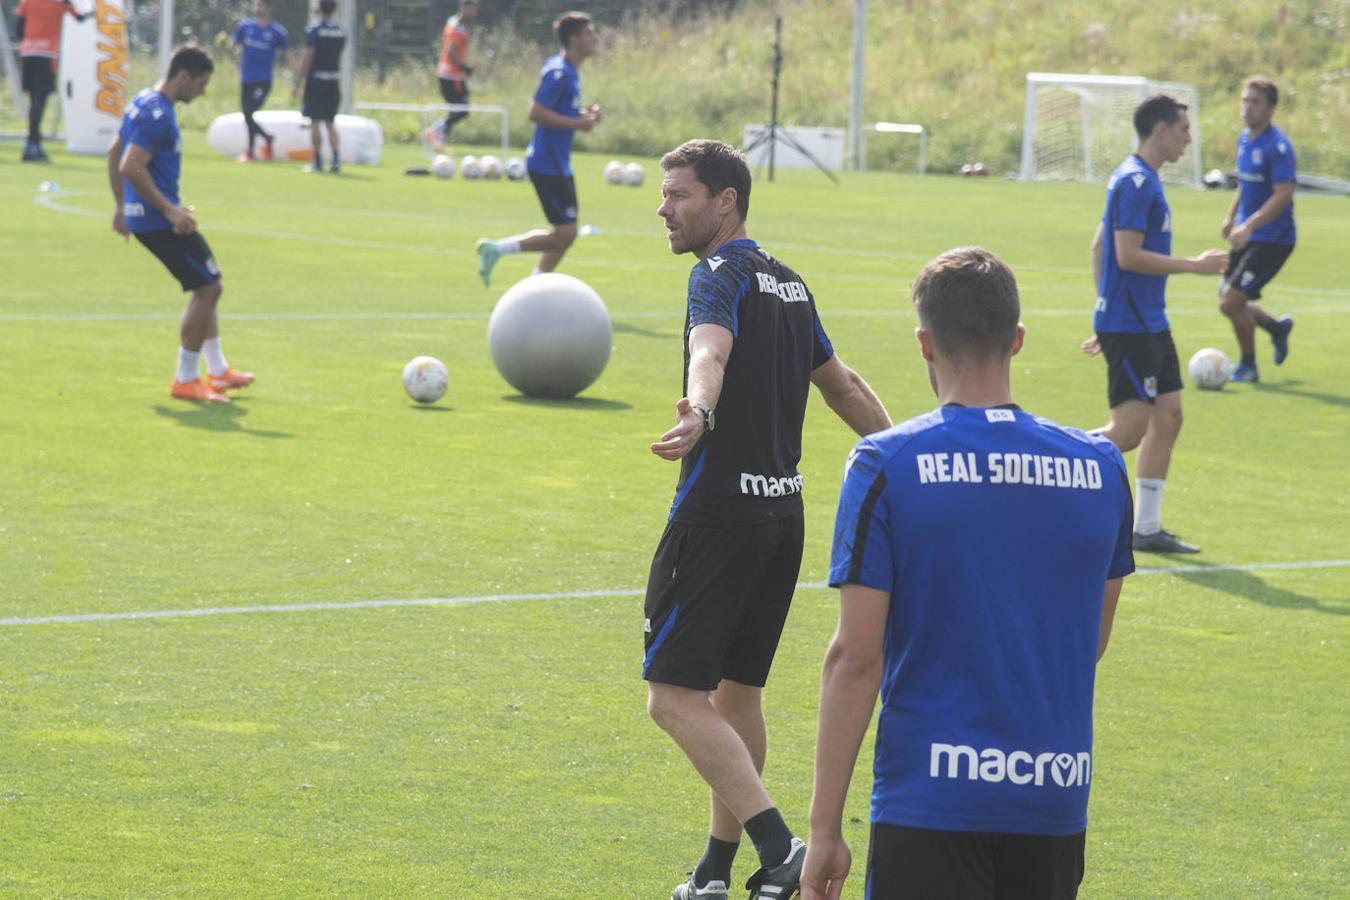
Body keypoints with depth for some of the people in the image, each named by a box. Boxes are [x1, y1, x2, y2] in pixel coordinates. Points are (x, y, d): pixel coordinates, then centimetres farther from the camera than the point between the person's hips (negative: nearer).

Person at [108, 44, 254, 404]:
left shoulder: (143, 102, 13)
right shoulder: (158, 114, -19)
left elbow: (114, 153, 22)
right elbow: (131, 168, -27)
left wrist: (121, 205, 26)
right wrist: (170, 211, -23)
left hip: (142, 216, 11)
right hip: (158, 221, -11)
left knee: (207, 287, 19)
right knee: (208, 288, -5)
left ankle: (218, 371, 27)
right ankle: (185, 380, 1)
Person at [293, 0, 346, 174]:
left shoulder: (314, 28, -9)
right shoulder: (340, 29, 7)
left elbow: (307, 57, -12)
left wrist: (298, 83, -8)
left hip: (315, 80, -5)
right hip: (333, 81, 5)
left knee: (315, 122, 1)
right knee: (330, 123, 12)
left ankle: (318, 162, 1)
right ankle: (336, 158, -2)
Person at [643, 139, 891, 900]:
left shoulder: (723, 275, -11)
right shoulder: (788, 283, 15)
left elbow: (712, 350, -34)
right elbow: (845, 386, 25)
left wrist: (698, 412, -53)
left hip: (719, 515, -9)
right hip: (783, 515, 9)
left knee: (676, 697, -9)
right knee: (737, 692, 17)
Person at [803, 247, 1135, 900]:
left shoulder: (885, 465, -7)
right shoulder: (1100, 466, 5)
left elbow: (855, 658, -9)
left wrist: (824, 827, -5)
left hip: (930, 795, -4)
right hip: (1057, 798, 4)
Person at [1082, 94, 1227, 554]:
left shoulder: (1141, 179, 15)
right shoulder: (1135, 182, -16)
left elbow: (1100, 247, 20)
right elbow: (1128, 255, -22)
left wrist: (1106, 316, 23)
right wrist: (1195, 265, -15)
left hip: (1150, 324, 10)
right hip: (1128, 326, -10)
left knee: (1168, 416, 7)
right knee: (1131, 428, -11)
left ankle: (1147, 529, 11)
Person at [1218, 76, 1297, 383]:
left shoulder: (1277, 146, -19)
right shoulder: (1245, 139, 8)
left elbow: (1283, 195, -25)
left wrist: (1249, 226, -30)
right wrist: (1231, 216, 15)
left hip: (1272, 239, -9)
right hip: (1247, 236, 9)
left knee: (1231, 302, -11)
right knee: (1228, 299, 13)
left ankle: (1248, 366, 8)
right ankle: (1278, 328, 37)